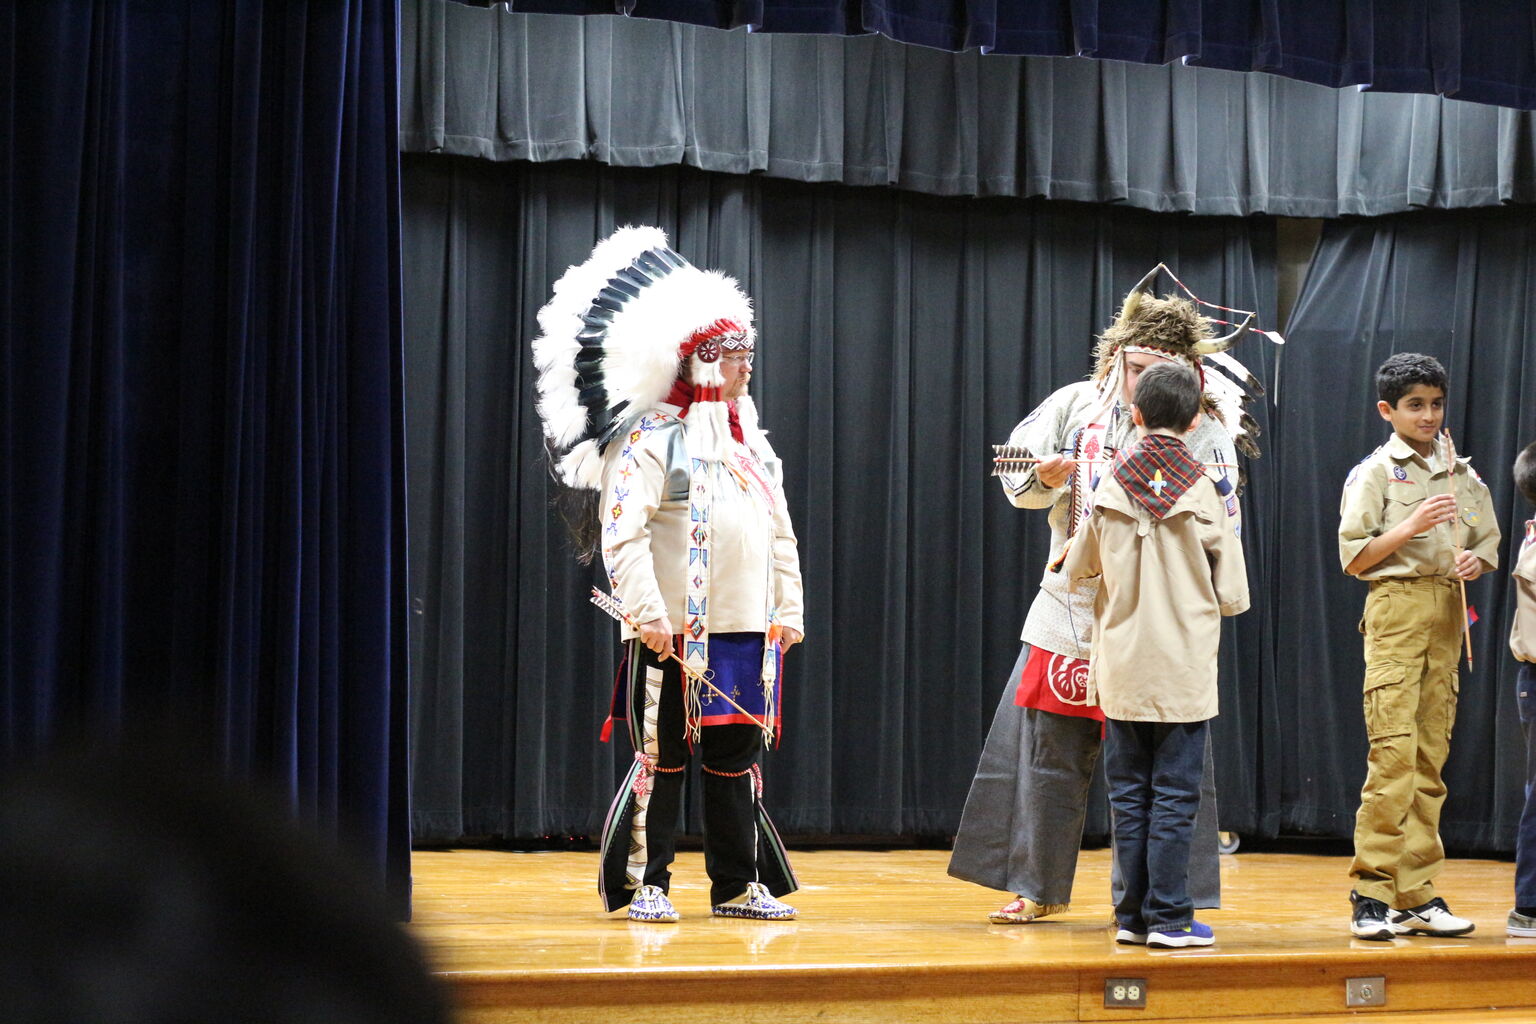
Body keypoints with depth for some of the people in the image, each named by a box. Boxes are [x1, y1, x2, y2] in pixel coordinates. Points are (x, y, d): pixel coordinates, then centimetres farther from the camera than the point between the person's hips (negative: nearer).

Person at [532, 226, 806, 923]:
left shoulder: (749, 437, 17)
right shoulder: (653, 435, -6)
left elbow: (780, 531, 21)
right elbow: (622, 532, -15)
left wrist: (789, 607, 15)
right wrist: (648, 611, -22)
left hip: (749, 629, 7)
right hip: (674, 630, -7)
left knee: (738, 758, 10)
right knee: (662, 758, -2)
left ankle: (739, 884, 17)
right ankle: (645, 884, 6)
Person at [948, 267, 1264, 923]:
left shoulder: (1204, 430, -3)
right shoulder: (1076, 405, 4)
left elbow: (1219, 523, -7)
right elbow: (1016, 477, 7)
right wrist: (1045, 477, -13)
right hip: (1071, 606, 3)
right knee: (1048, 746, 8)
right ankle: (1039, 886, 21)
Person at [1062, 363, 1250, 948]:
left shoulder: (1111, 485, -2)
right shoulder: (1204, 490, -7)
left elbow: (1076, 569, 9)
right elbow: (1233, 594, -4)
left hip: (1121, 670, 2)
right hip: (1183, 670, -2)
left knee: (1129, 795, 10)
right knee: (1175, 796, 2)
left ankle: (1132, 915, 12)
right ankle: (1168, 918, 1)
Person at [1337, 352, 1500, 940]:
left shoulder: (1462, 476, 16)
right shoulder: (1374, 473, 2)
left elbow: (1488, 542, 20)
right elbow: (1354, 559, -4)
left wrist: (1476, 561, -2)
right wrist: (1412, 526, -15)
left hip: (1448, 615, 5)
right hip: (1397, 610, -5)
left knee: (1431, 759, 4)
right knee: (1393, 754, -13)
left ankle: (1416, 896, 7)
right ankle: (1371, 894, -10)